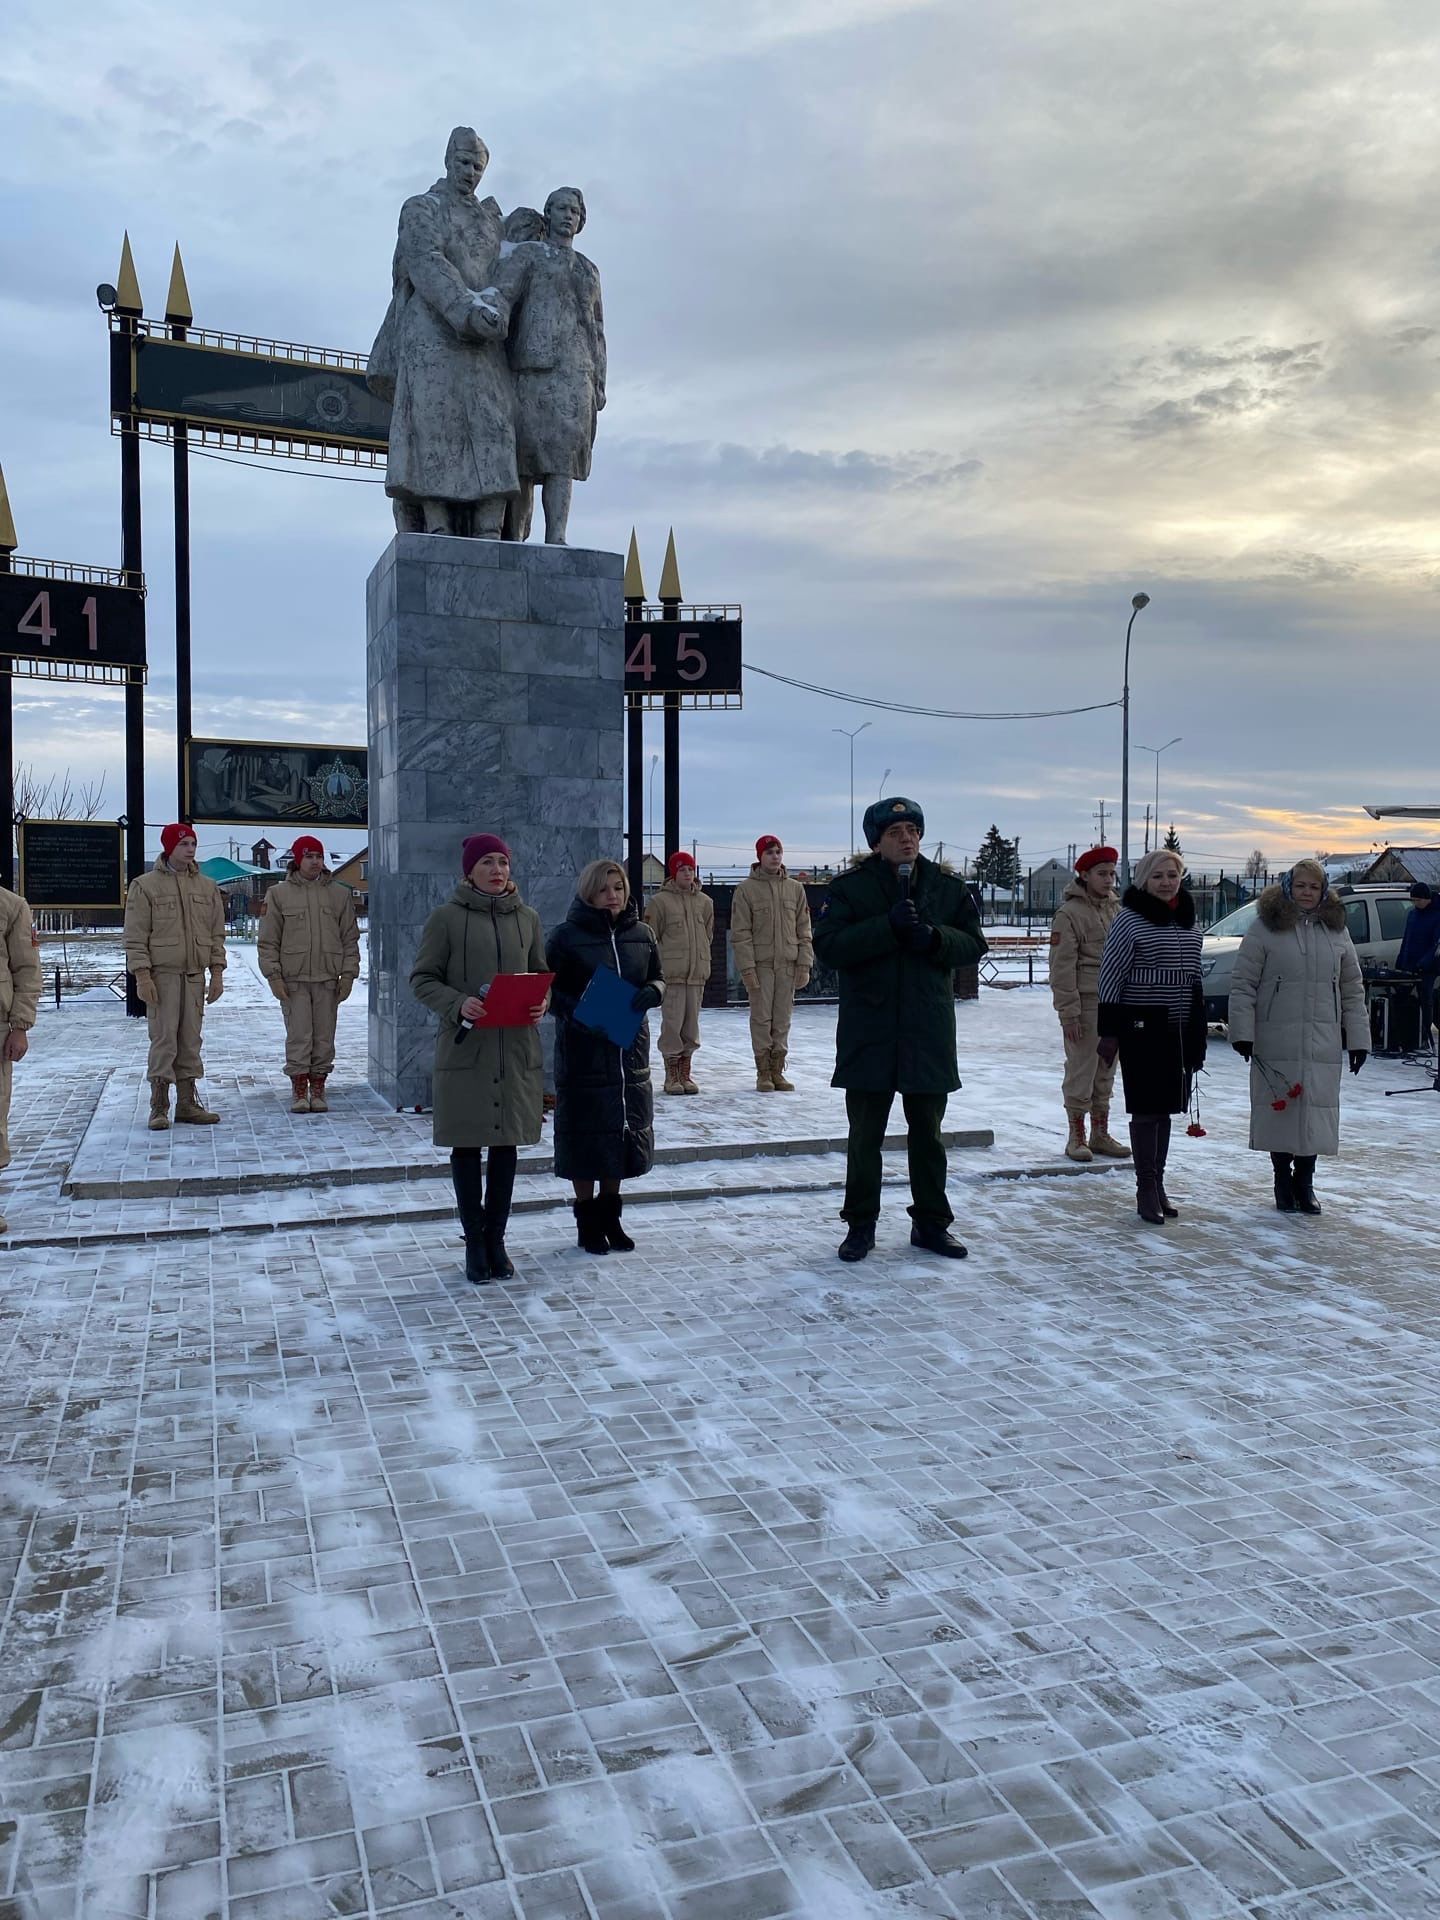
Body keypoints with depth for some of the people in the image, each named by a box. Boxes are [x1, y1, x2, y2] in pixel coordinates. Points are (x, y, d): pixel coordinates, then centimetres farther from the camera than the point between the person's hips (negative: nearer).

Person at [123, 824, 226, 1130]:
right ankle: (159, 1107, 0)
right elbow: (135, 937, -4)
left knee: (191, 1039, 7)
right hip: (162, 974, -4)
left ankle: (187, 1103, 14)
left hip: (195, 975, 4)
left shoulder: (207, 887, 12)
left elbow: (216, 934, 14)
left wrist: (217, 973, 7)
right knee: (164, 1039, -6)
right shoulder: (145, 886, -1)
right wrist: (142, 976, -12)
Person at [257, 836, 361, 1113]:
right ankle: (299, 1090, 6)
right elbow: (268, 941, 5)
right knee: (298, 1036, -3)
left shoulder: (340, 894, 10)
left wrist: (348, 974, 2)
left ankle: (318, 1089, 13)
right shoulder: (279, 894, 5)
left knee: (324, 1036, 4)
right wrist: (274, 976, -4)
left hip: (328, 978, 2)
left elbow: (350, 938, 10)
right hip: (293, 979, -2)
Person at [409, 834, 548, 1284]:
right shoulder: (446, 917, -3)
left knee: (506, 1144, 8)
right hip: (465, 1046, -3)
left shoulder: (527, 917, 8)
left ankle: (496, 1241, 20)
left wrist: (542, 1002, -6)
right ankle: (475, 1244, 15)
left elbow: (541, 973, 16)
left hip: (516, 1048, 3)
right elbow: (422, 978, -2)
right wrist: (457, 1005, -19)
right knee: (467, 1145, 3)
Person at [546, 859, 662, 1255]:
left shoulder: (641, 934, 7)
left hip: (630, 1048, 4)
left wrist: (651, 992, -9)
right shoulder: (567, 936, -6)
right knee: (586, 1131, 2)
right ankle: (586, 1219, 16)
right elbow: (548, 988, -4)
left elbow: (658, 979, 15)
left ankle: (610, 1214, 26)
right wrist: (575, 1013, -21)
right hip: (583, 1049, -4)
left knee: (625, 1128, 11)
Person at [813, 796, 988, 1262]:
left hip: (929, 1030, 2)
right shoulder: (850, 887, -3)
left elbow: (973, 943, 4)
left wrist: (935, 938, -16)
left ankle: (931, 1222, 27)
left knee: (928, 1133, 14)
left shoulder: (948, 887, 5)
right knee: (865, 1135, 7)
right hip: (868, 1031, -2)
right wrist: (888, 926, -22)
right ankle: (861, 1224, 20)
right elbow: (829, 946, -14)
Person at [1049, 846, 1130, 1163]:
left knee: (1106, 1072, 13)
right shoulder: (1069, 913, -8)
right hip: (1084, 1004, -7)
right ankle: (1076, 1137, 7)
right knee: (1081, 1071, -3)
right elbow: (1062, 967, -11)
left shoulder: (1116, 910, 13)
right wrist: (1069, 1012, -15)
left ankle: (1100, 1134, 22)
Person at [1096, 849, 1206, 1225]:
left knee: (1164, 1109, 12)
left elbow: (1194, 978, 19)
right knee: (1146, 1109, -3)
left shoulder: (1189, 922, 12)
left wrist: (1198, 1034, 18)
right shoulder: (1129, 920, -7)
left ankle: (1158, 1184, 22)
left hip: (1179, 1029, 6)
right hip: (1142, 1027, -6)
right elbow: (1111, 975, -10)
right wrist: (1109, 1031, -14)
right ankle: (1146, 1189, 5)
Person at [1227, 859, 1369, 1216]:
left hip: (1323, 1045, 3)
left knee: (1317, 1112, 5)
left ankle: (1305, 1182, 20)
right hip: (1275, 1043, -3)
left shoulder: (1336, 930, 10)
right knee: (1279, 1111, 3)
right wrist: (1242, 1032, -10)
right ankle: (1282, 1180, 19)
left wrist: (1358, 1038, 10)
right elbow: (1242, 985, -3)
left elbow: (1352, 990, 14)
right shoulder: (1265, 927, -2)